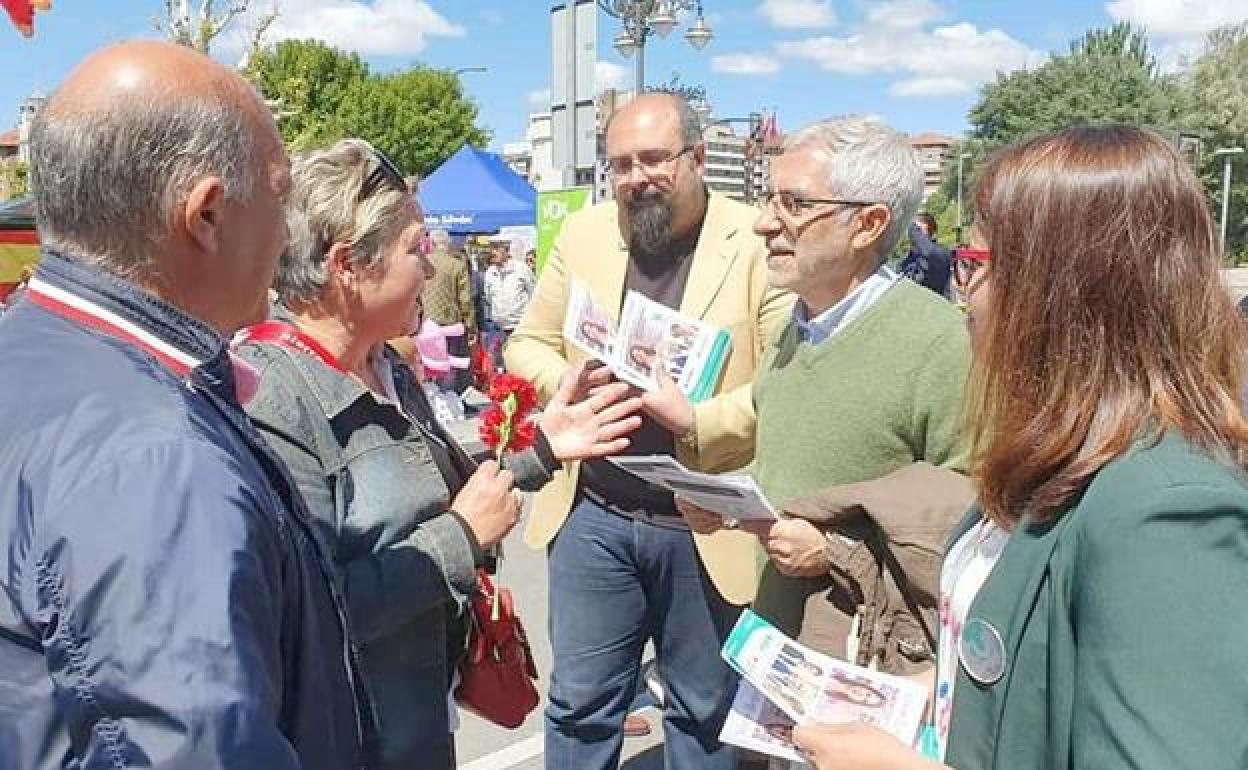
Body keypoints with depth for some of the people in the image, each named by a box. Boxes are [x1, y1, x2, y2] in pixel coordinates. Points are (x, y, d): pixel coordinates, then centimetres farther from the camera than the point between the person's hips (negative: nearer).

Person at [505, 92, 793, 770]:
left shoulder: (758, 242, -9)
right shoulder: (582, 235, 4)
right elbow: (529, 343, 11)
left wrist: (700, 419, -24)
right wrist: (569, 385, -10)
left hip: (709, 530, -2)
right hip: (593, 517, 3)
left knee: (707, 714, 18)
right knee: (579, 703, 15)